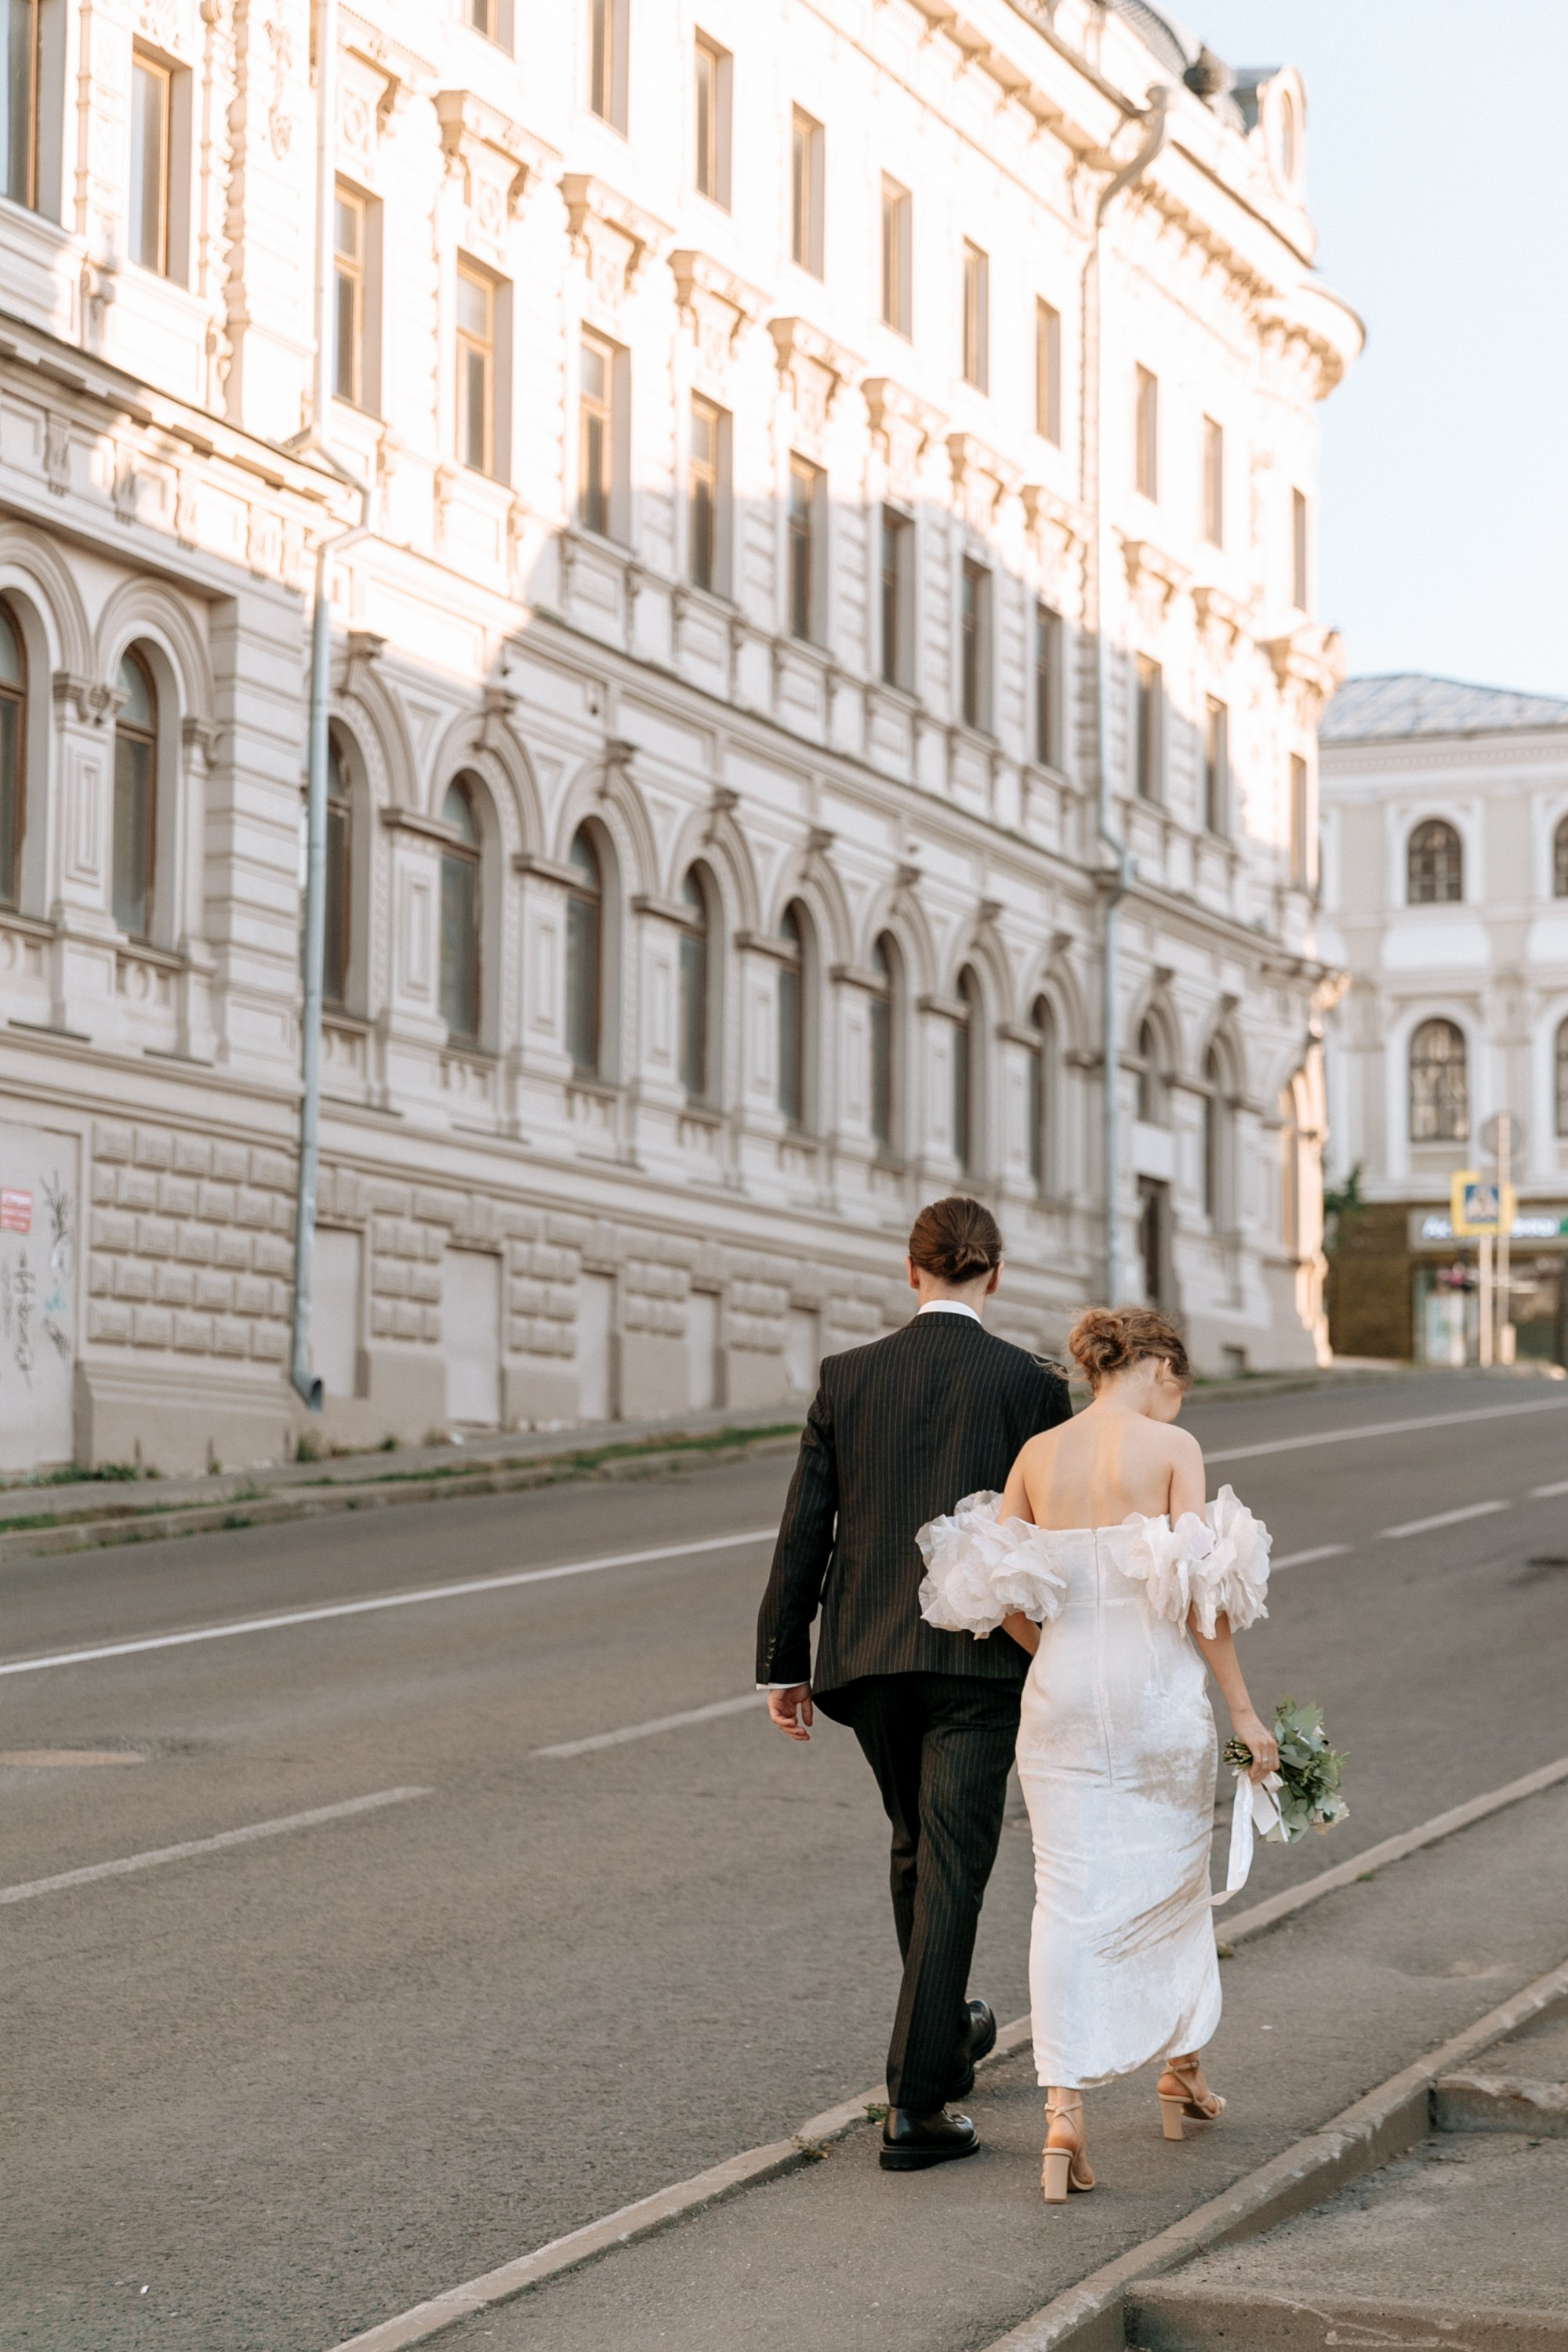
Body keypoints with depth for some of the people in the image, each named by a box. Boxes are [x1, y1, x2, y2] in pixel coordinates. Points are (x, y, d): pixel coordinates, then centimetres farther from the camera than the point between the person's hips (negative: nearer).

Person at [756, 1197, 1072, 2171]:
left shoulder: (847, 1378, 3)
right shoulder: (1032, 1382, -3)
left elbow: (805, 1528, 3)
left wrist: (784, 1662, 9)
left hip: (867, 1655, 3)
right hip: (981, 1659, -3)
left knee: (919, 1847, 23)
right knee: (952, 1864, -3)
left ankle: (945, 2028, 42)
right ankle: (917, 2100, -9)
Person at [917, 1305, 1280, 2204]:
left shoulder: (1038, 1453, 4)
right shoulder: (1171, 1448, -7)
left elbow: (994, 1591, 3)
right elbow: (1200, 1593, -11)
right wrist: (1243, 1708, -6)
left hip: (1064, 1691, 2)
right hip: (1160, 1689, -2)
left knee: (1070, 1899, 2)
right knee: (1174, 1880, 19)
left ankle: (1065, 2111, -11)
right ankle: (1183, 2068, 36)